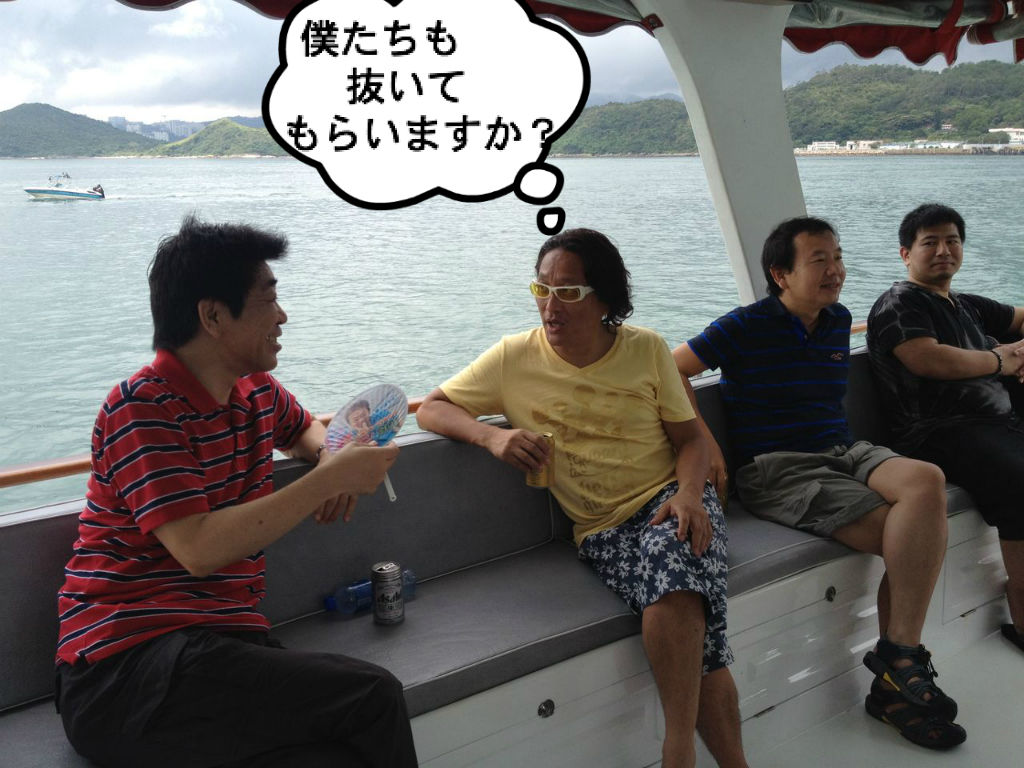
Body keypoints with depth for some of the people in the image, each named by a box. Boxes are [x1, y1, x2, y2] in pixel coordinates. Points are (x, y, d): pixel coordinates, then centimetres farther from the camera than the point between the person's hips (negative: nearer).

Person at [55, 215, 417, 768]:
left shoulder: (257, 391, 12)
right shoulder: (142, 408, -11)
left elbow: (304, 431, 35)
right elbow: (199, 549, -20)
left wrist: (333, 457, 10)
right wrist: (330, 478, -16)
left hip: (224, 639, 6)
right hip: (126, 665, -6)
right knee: (373, 697, -24)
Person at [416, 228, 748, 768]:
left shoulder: (646, 349, 4)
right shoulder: (515, 358, 2)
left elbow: (690, 440, 7)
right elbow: (431, 408, 3)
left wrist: (688, 494, -15)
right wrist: (492, 436, -17)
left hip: (668, 502, 1)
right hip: (601, 530, 0)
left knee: (674, 601, -33)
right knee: (690, 640, -28)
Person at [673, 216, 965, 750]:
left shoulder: (839, 321, 16)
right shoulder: (747, 327, -4)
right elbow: (671, 370, -4)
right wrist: (705, 442, -11)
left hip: (841, 451, 6)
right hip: (774, 468, -6)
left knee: (926, 481, -27)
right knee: (914, 539, -24)